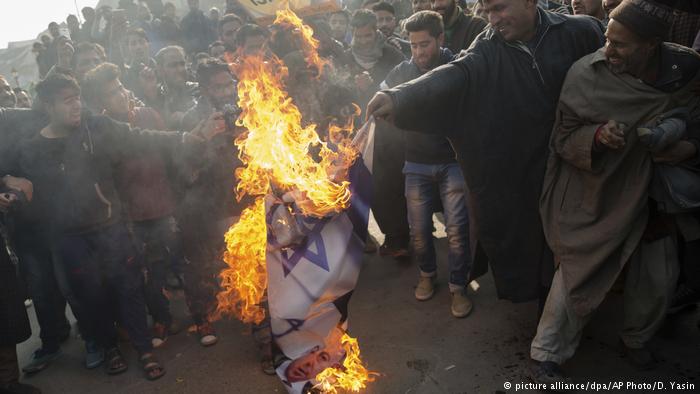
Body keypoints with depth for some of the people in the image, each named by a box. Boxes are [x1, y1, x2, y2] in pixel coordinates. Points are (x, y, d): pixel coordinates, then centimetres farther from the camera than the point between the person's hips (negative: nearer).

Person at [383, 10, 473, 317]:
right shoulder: (402, 71, 0)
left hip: (453, 161, -2)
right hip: (417, 163, 2)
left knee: (456, 228, -4)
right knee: (419, 229, 5)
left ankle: (458, 286, 15)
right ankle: (427, 273, 32)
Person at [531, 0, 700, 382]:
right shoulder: (586, 74, -20)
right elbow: (563, 139, -11)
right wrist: (596, 136, -32)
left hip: (654, 196, 4)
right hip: (595, 197, -4)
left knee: (658, 281, 17)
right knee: (578, 276, 3)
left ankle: (635, 339, 47)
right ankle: (549, 353, 24)